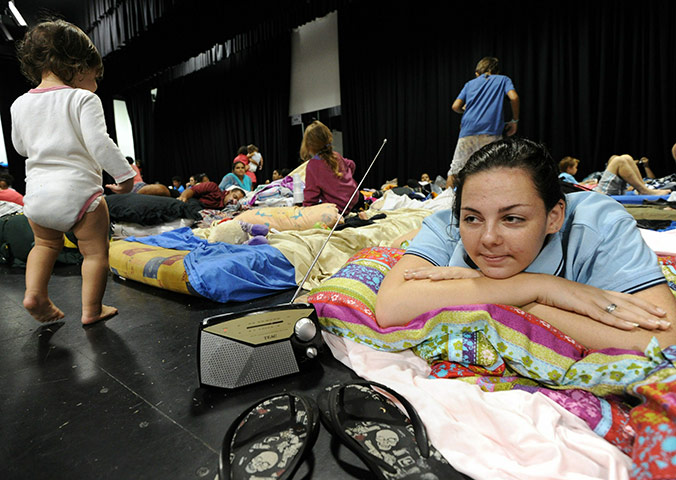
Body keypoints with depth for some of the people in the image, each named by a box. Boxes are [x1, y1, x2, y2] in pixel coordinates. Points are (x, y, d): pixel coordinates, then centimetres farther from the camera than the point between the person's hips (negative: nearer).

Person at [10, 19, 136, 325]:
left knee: (46, 243, 30)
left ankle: (34, 293, 18)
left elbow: (21, 147, 22)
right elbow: (99, 143, -18)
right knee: (95, 251, 8)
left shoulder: (20, 104, 12)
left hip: (37, 193, 6)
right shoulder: (83, 99, -7)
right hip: (77, 191, -6)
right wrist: (125, 174, -11)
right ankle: (91, 310, 13)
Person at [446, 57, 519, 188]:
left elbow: (455, 106, 11)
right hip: (491, 132, -1)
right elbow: (514, 98, -2)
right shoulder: (503, 80, 16)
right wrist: (514, 121, 8)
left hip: (468, 130, 2)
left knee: (455, 171, 8)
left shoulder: (470, 83, 21)